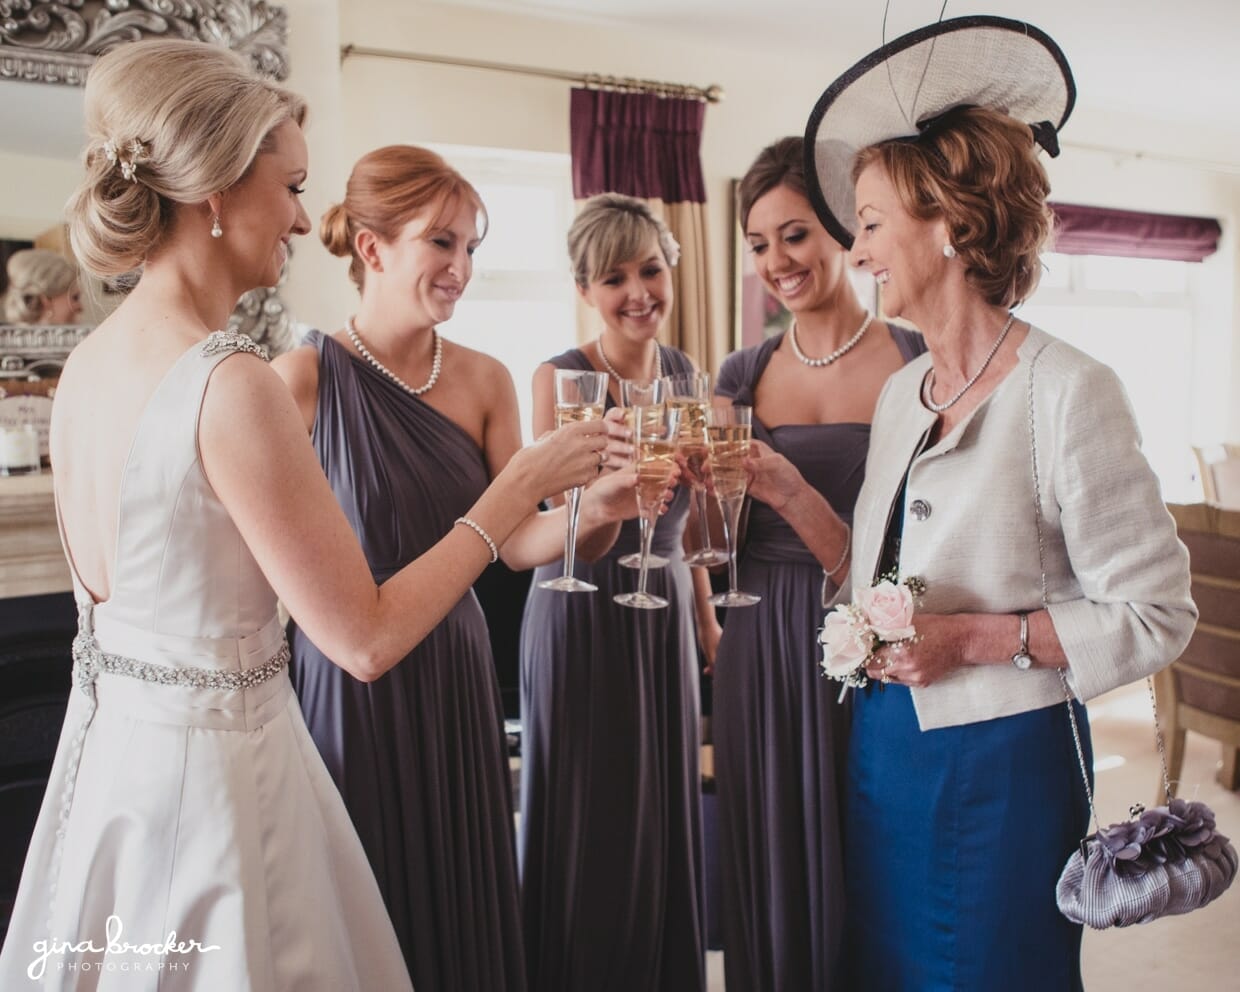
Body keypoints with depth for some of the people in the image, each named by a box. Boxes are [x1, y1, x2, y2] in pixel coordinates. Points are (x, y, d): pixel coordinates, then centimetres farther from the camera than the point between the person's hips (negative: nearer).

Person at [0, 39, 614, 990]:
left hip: (107, 738, 8)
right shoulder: (231, 383, -26)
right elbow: (367, 637, -22)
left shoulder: (88, 360, 0)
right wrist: (521, 484, -15)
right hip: (211, 760, -8)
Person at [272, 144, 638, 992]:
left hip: (456, 682, 4)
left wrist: (592, 508, -21)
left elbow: (518, 542, -3)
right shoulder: (303, 378, -11)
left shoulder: (485, 381, 0)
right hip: (347, 689, -4)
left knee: (464, 903, 18)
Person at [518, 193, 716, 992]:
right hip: (585, 616, -5)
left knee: (667, 804, 17)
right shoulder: (560, 379, -13)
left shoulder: (683, 373, 4)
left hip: (667, 608, 5)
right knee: (593, 816, 7)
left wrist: (708, 617, 15)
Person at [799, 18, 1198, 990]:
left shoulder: (1068, 391, -16)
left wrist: (977, 639, -21)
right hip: (881, 744, 7)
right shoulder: (900, 393, 6)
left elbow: (1155, 614, -14)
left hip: (1001, 762, -6)